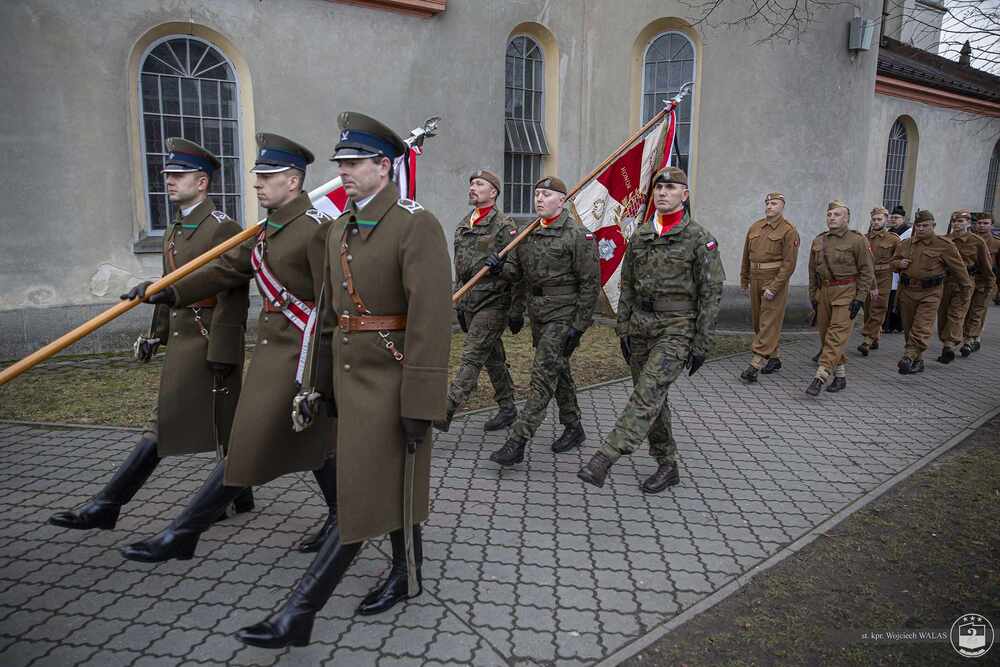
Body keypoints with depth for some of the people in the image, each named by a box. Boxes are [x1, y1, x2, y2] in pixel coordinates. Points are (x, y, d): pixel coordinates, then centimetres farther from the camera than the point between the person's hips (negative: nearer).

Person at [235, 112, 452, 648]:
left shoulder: (416, 225, -15)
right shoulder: (339, 228, 10)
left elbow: (431, 318, -20)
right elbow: (328, 311, 15)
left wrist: (420, 404, -21)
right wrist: (314, 383, 13)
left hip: (390, 379, -8)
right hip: (351, 374, 8)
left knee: (365, 492, -1)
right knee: (386, 483, 19)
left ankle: (300, 611, 8)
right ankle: (405, 575, 36)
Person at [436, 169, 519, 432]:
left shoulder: (503, 226, -9)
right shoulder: (463, 225, 14)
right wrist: (458, 304, 18)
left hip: (493, 303, -8)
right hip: (469, 303, 8)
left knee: (472, 356, -11)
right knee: (492, 357, 14)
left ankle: (445, 411, -13)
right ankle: (508, 408, 25)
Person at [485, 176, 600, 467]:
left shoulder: (578, 235, -11)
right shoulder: (528, 233, 10)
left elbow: (590, 283, -12)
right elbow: (516, 271, 11)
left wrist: (579, 325, -15)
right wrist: (500, 267, -13)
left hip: (563, 316, -7)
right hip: (538, 314, 8)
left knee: (543, 374, -11)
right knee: (559, 372, 17)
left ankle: (517, 442, -11)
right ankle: (574, 428, 33)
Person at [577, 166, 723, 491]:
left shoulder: (699, 238, -6)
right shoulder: (639, 236, 9)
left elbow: (711, 293, -7)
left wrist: (701, 344, -9)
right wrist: (623, 330, 9)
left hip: (676, 330, -6)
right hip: (640, 328, 6)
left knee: (647, 394, -18)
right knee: (653, 399, 10)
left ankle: (604, 459, -23)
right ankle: (667, 466, 23)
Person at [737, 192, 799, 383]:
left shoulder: (788, 230, -9)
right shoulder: (755, 227, 10)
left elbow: (789, 263, -14)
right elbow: (746, 256, 16)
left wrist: (773, 287, -19)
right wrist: (744, 281, 14)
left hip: (775, 281, -7)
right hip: (756, 280, 7)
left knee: (769, 322, -9)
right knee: (758, 321, 12)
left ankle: (755, 365, -15)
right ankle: (774, 359, 26)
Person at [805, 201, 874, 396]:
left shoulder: (857, 241, -4)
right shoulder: (818, 241, 11)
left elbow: (866, 271, -5)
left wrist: (860, 298, -11)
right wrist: (813, 296, 12)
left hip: (846, 292, -6)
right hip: (824, 292, 6)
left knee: (836, 335, -12)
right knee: (825, 334, 8)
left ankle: (820, 377, -18)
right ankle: (840, 376, 21)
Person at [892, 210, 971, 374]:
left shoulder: (944, 245, -2)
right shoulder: (904, 244, 9)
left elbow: (958, 267, 5)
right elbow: (893, 262, 21)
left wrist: (966, 286, 12)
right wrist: (899, 264, -3)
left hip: (930, 293, -4)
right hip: (907, 291, 5)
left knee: (922, 329, -14)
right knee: (909, 328, 8)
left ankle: (909, 357, -21)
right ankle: (917, 361, 20)